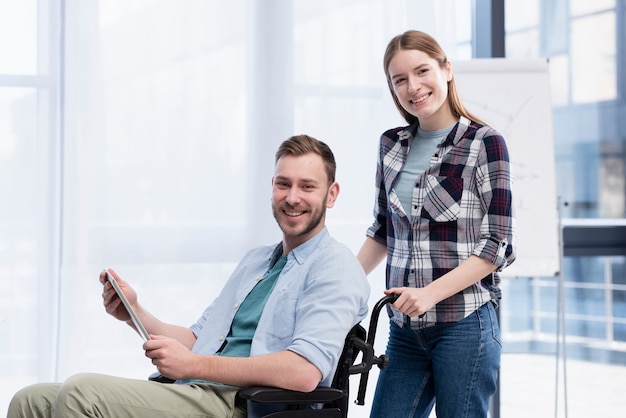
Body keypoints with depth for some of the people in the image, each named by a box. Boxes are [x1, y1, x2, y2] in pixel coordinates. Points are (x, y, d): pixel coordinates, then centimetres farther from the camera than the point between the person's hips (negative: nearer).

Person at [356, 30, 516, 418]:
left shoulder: (485, 143, -5)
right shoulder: (392, 145, 10)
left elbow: (498, 245, -9)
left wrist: (430, 293, -18)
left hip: (464, 324, -5)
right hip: (405, 327, 5)